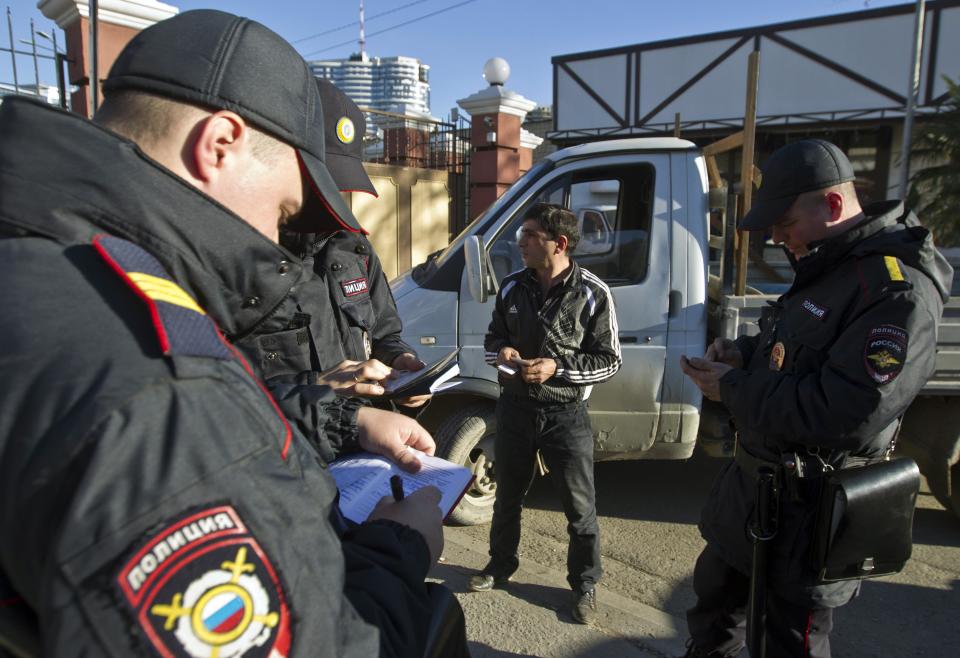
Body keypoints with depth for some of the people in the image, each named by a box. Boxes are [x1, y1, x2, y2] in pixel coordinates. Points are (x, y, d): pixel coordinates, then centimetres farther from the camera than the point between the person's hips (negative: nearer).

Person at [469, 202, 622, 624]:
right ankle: (501, 565, 44)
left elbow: (609, 361, -9)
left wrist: (557, 367, -21)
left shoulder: (592, 294, -12)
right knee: (507, 495, 21)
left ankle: (584, 584, 32)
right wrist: (500, 351, -11)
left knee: (579, 507, 9)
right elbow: (493, 337, 13)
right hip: (515, 408, 4)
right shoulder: (512, 287, 1)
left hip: (565, 415, -4)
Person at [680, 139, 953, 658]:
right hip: (755, 475, 9)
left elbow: (842, 417, -32)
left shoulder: (897, 291, -25)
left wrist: (733, 389, -23)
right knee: (715, 588, 27)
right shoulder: (826, 267, 6)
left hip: (808, 508, -9)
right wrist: (744, 350, 0)